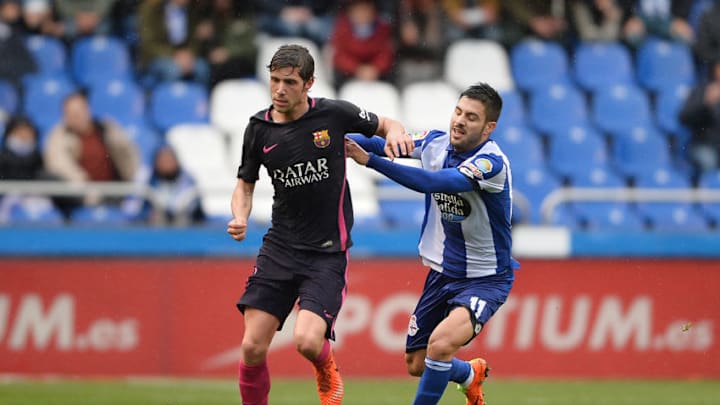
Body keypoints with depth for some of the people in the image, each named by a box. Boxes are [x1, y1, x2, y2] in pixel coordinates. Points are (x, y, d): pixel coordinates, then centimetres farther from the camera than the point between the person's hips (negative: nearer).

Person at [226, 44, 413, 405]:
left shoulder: (334, 114, -7)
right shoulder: (259, 128, 1)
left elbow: (386, 125, 10)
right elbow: (245, 183, 14)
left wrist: (395, 133, -15)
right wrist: (240, 219, -7)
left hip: (328, 253, -3)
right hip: (279, 249, 3)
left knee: (307, 341, -21)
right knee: (252, 347, -6)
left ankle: (327, 373, 16)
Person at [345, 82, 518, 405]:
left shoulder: (492, 163, -27)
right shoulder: (436, 143, -5)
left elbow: (433, 182, -39)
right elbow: (387, 142, 7)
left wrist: (370, 160, -42)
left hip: (485, 280, -7)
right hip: (443, 273, 7)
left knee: (441, 344, -30)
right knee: (417, 364, 14)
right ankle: (471, 374, 46)